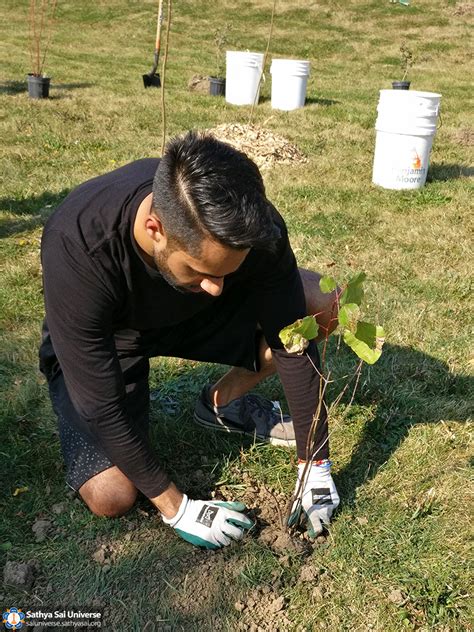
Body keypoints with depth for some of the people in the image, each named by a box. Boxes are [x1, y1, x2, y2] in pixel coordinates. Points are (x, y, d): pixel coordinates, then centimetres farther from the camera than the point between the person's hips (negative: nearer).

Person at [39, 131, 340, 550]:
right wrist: (174, 508, -22)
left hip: (194, 318, 3)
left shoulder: (252, 226, -30)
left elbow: (292, 341, -19)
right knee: (110, 497, -20)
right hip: (97, 343, -2)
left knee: (320, 302, -18)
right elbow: (100, 404, -30)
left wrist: (316, 464, -15)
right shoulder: (76, 245, -39)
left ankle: (224, 403, 6)